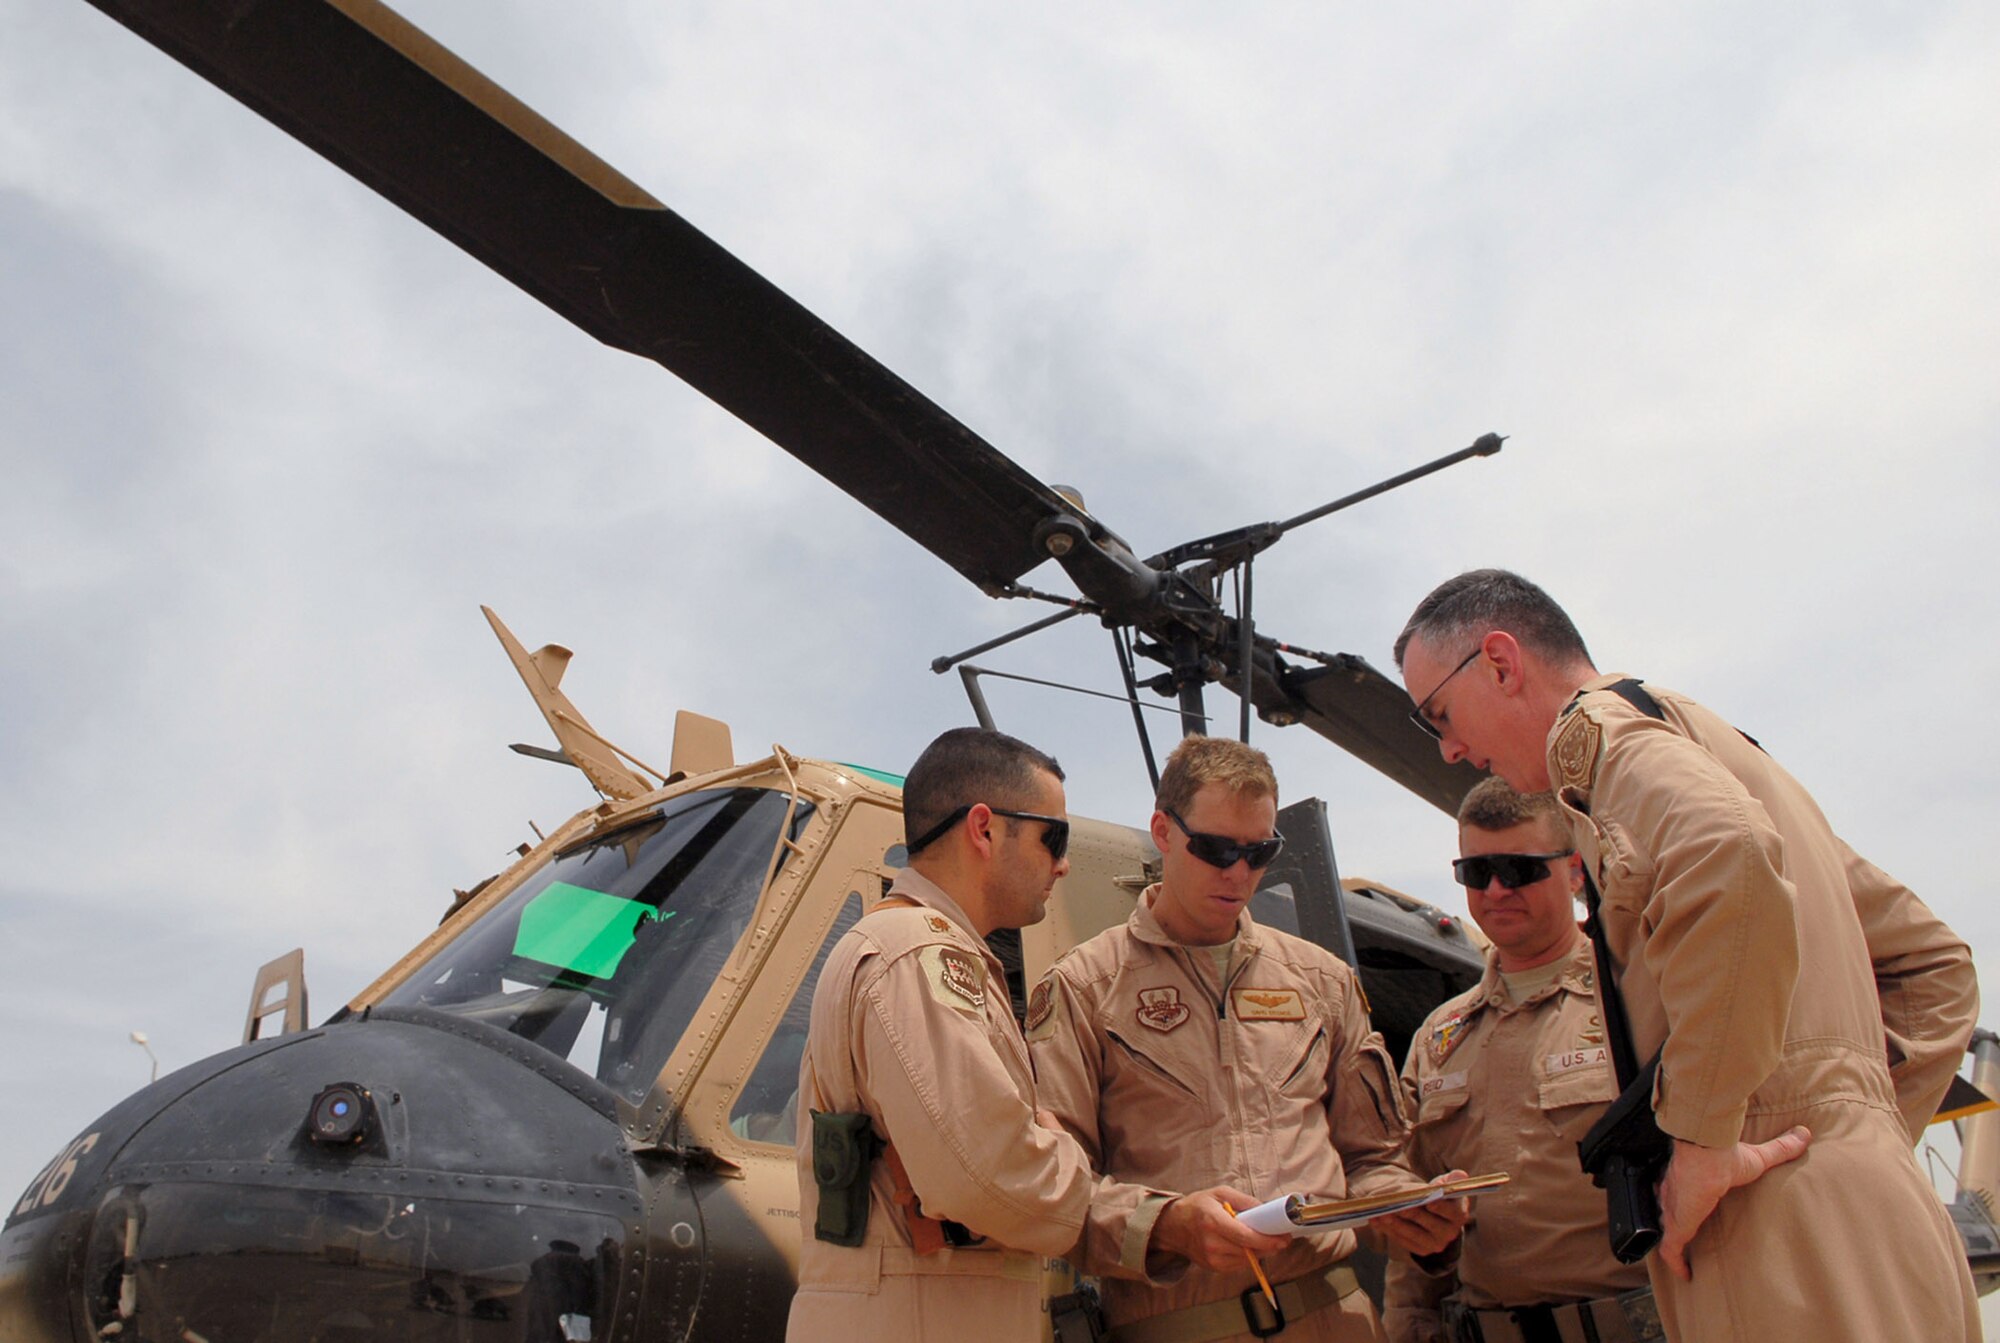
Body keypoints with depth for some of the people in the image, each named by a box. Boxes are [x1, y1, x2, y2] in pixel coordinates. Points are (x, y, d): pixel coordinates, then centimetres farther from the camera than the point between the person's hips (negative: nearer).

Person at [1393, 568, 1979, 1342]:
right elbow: (1935, 962, 28)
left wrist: (1700, 1138, -21)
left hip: (1788, 1233, -9)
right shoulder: (1717, 747, 24)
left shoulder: (1603, 722, -3)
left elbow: (1726, 856, -28)